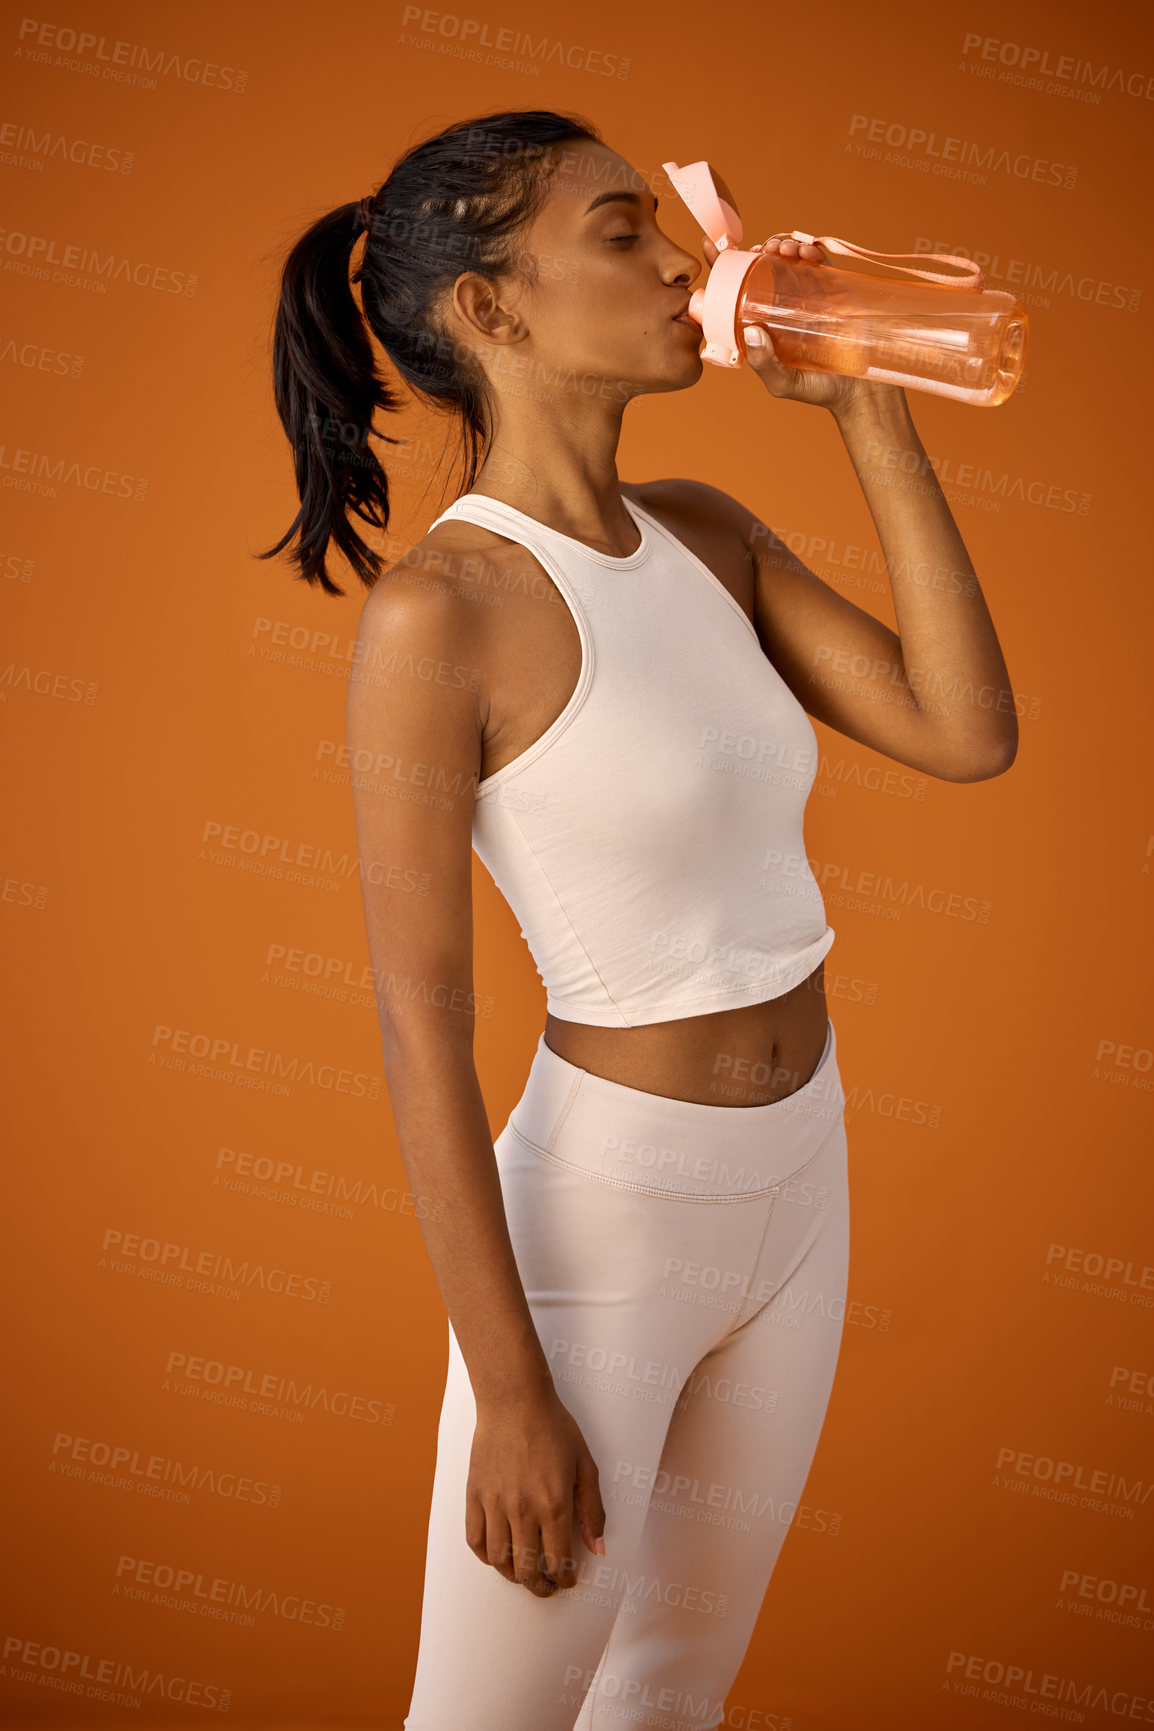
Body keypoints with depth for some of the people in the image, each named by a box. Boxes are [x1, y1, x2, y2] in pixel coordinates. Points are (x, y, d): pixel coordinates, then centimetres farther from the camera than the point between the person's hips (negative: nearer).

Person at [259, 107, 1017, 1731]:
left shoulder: (709, 535, 2)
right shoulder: (437, 609, -19)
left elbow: (967, 734, -6)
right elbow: (420, 1023, -17)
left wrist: (870, 413, -7)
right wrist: (511, 1394, -15)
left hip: (798, 1177, 7)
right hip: (601, 1213, -7)